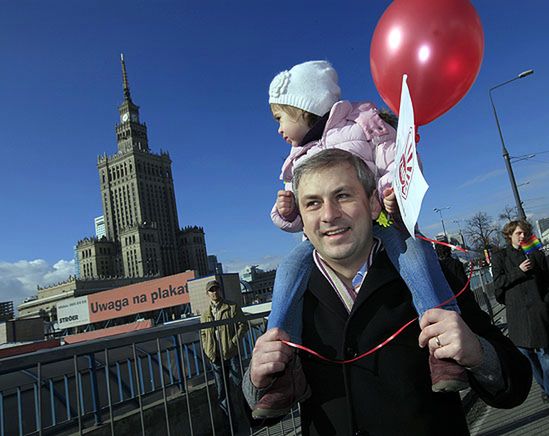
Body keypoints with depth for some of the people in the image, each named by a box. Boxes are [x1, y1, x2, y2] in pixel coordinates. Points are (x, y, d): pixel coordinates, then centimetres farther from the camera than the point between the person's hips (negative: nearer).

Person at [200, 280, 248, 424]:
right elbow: (203, 334, 17)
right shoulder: (205, 314, 12)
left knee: (240, 384, 2)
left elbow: (243, 325, -2)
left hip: (231, 354, -4)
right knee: (222, 393, 10)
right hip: (215, 358, 4)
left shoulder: (232, 307, 1)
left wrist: (234, 342, -11)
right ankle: (231, 421, 23)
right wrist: (208, 352, 3)